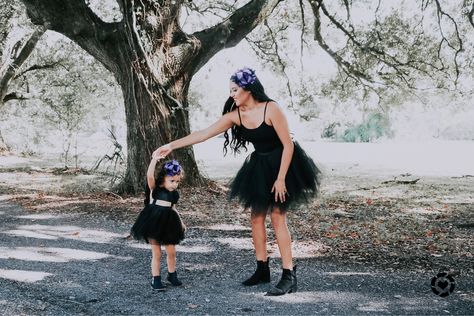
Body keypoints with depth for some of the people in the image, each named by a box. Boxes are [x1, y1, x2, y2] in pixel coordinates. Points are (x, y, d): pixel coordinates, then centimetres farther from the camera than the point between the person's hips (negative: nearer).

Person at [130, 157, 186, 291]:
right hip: (153, 223, -4)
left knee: (171, 252, 10)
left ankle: (172, 275, 31)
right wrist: (154, 159, -35)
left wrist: (180, 222, 17)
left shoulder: (174, 194, 7)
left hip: (168, 224, 4)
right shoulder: (154, 188, -7)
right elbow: (149, 175, -26)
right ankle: (155, 279, 14)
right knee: (156, 253, 3)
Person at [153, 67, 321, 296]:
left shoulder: (271, 109, -21)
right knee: (256, 217, 5)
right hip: (259, 166, 7)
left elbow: (288, 145, -19)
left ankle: (289, 276, -6)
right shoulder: (236, 115, -4)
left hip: (283, 164, -7)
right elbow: (204, 134, -4)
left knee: (277, 217, -11)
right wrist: (172, 145, -8)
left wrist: (281, 178, -21)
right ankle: (262, 270, 17)